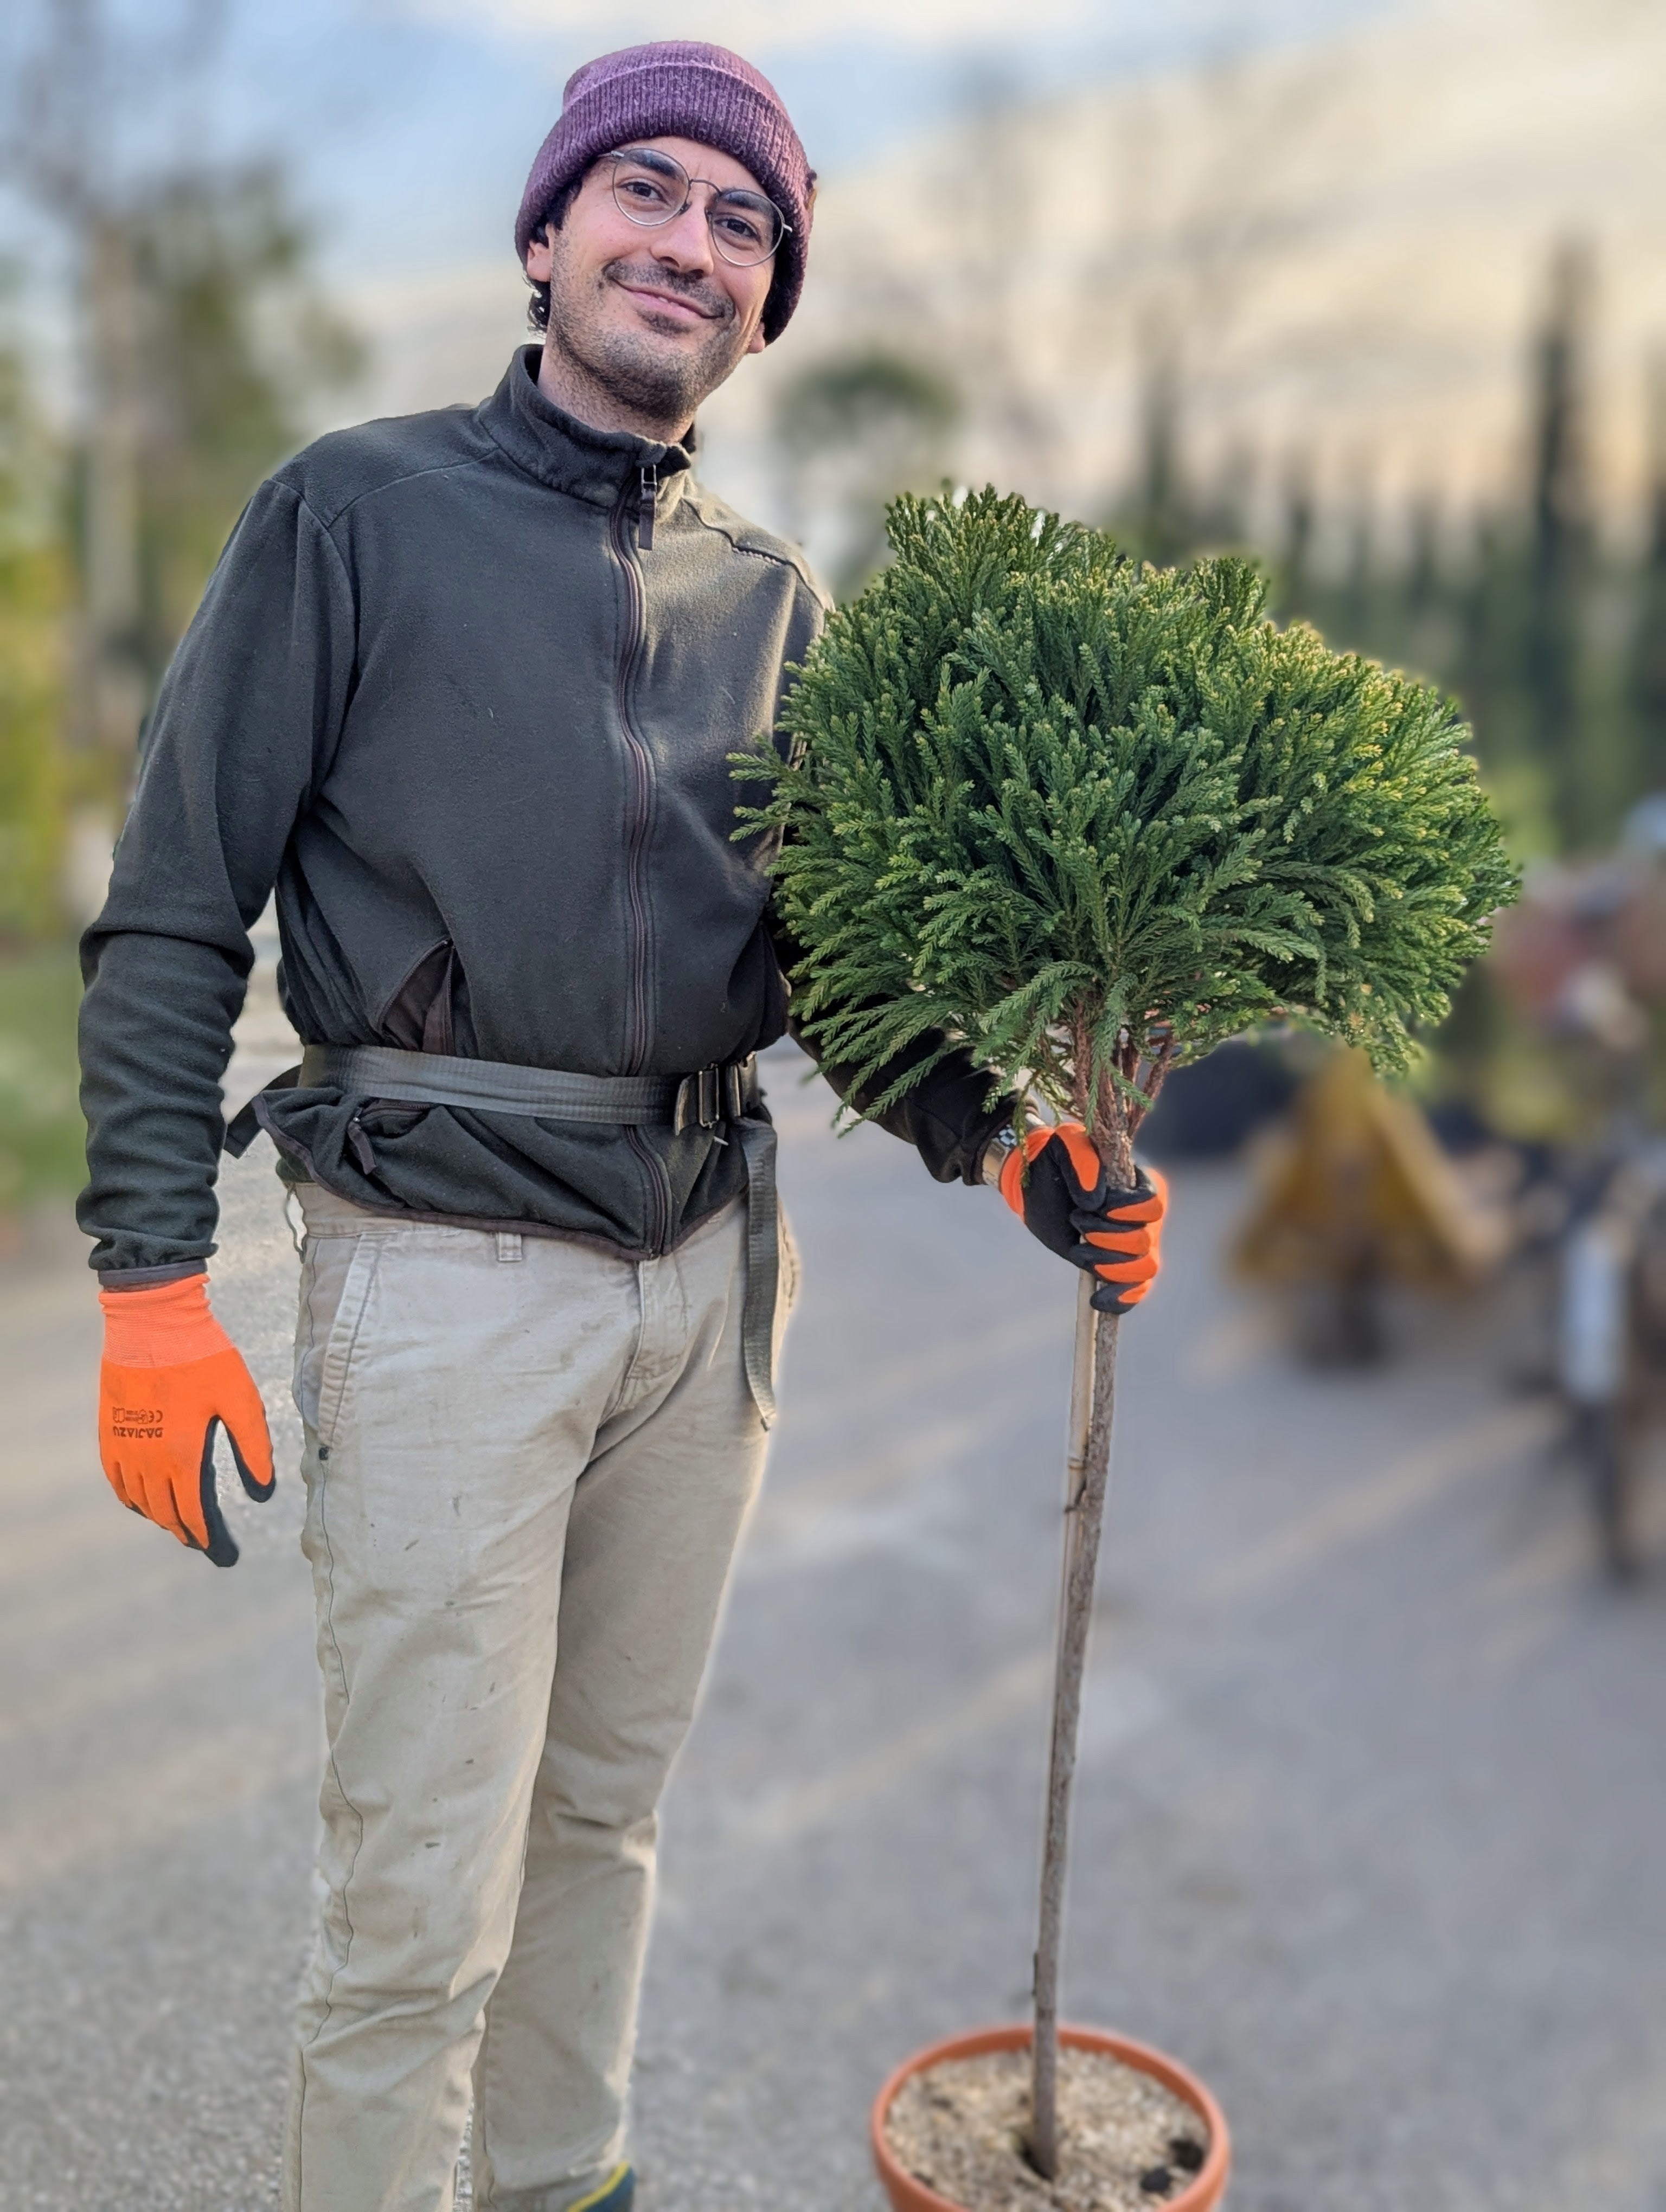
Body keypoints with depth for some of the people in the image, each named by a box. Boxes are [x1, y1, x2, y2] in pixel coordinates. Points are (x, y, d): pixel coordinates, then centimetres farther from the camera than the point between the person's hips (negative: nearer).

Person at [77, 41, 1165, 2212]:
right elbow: (173, 920, -4)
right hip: (445, 1273, -5)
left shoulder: (774, 596, 13)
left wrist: (1003, 1145, -3)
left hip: (709, 1266, 5)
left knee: (609, 1810, 19)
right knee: (425, 1898, 0)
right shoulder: (359, 510, -1)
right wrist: (154, 1280, -11)